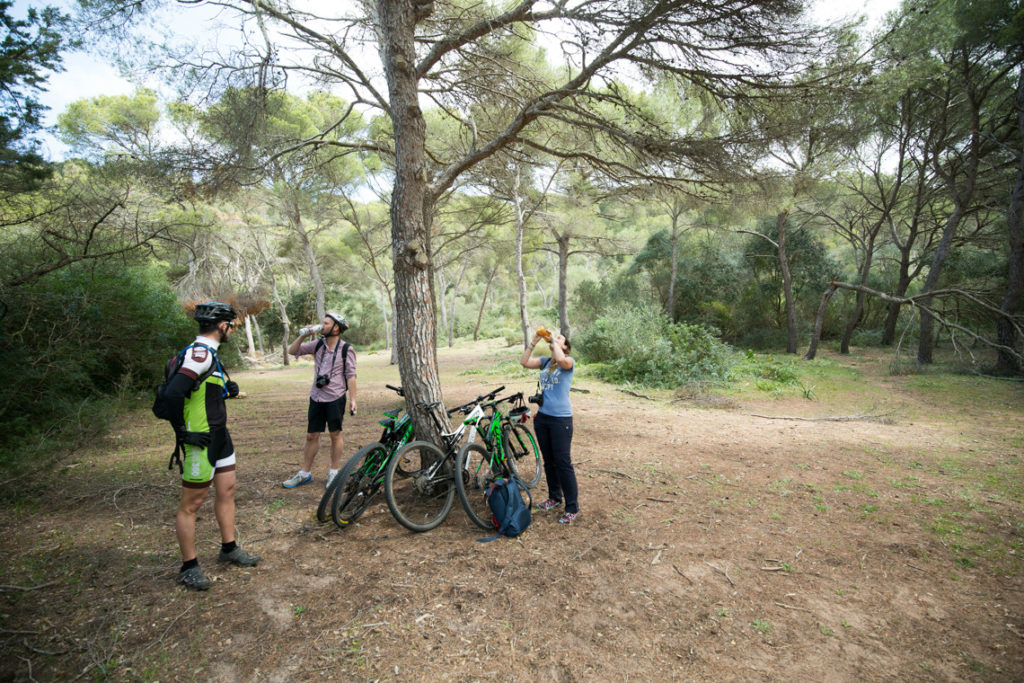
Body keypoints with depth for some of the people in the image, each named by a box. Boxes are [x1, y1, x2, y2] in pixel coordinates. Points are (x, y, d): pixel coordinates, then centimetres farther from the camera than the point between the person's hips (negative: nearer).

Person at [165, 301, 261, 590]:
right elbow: (173, 393, -31)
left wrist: (227, 389, 4)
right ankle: (189, 567, 17)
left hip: (218, 435, 10)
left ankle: (229, 549, 32)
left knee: (226, 491, 17)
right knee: (191, 503, 4)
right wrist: (182, 433, -23)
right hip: (200, 440, -10)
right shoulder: (200, 353, -21)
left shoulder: (207, 353, 12)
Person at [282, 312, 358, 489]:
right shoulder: (318, 345, 5)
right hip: (316, 397, 5)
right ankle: (305, 473, 22)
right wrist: (302, 335, -8)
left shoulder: (346, 349, -8)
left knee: (335, 435, 7)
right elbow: (292, 351, 7)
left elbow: (351, 376, -7)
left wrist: (352, 399, -9)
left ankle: (334, 473, 20)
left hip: (335, 398, -4)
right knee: (311, 436, 11)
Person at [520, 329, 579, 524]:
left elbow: (561, 360, -30)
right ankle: (554, 498, 33)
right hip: (542, 417, 6)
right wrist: (534, 340, -5)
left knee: (563, 463, -4)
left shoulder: (569, 361, -7)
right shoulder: (545, 361, 9)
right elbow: (524, 362, -3)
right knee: (548, 461, 17)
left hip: (561, 419, -6)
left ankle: (572, 508, 7)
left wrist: (554, 339, -16)